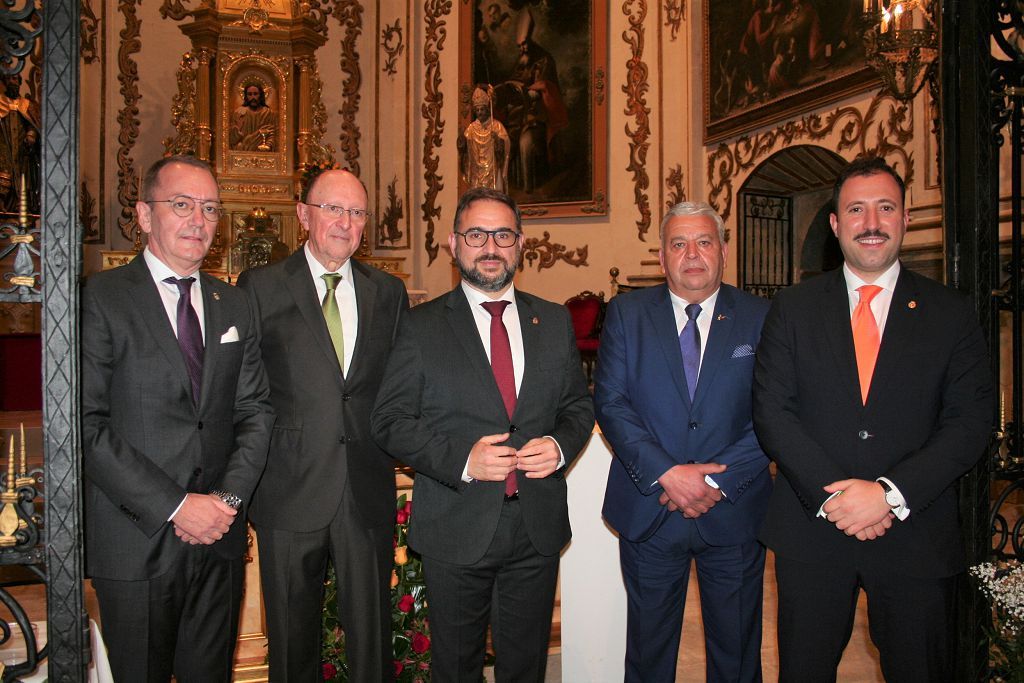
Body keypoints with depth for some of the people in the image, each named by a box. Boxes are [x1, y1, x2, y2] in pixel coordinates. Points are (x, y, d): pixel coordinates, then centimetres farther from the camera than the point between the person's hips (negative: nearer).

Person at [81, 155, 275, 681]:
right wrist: (175, 507, -17)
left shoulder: (234, 306, 10)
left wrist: (229, 496, -9)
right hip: (136, 541, -4)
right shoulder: (102, 298, -7)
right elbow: (87, 425, -13)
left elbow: (255, 410, 7)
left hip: (220, 538, 4)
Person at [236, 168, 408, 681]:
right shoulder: (260, 287, 1)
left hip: (368, 490, 2)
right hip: (291, 491, -2)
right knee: (292, 642, 12)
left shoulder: (389, 292, 9)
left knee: (372, 635, 10)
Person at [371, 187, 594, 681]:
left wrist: (561, 445, -10)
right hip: (456, 529, -2)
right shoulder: (421, 326, -3)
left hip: (538, 528, 3)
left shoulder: (554, 321, 7)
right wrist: (461, 459, -20)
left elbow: (579, 407, 12)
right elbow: (389, 422, -6)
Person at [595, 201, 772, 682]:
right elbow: (609, 402, -7)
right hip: (648, 512, 0)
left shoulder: (761, 318, 0)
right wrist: (665, 472, -18)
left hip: (734, 513, 0)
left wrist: (719, 481, -16)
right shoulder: (626, 313, 1)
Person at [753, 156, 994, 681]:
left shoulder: (950, 314, 2)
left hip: (916, 535, 0)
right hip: (812, 528, 0)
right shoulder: (793, 310, 3)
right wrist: (832, 495, -15)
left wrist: (890, 493, -16)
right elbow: (771, 411, -4)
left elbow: (970, 422, -4)